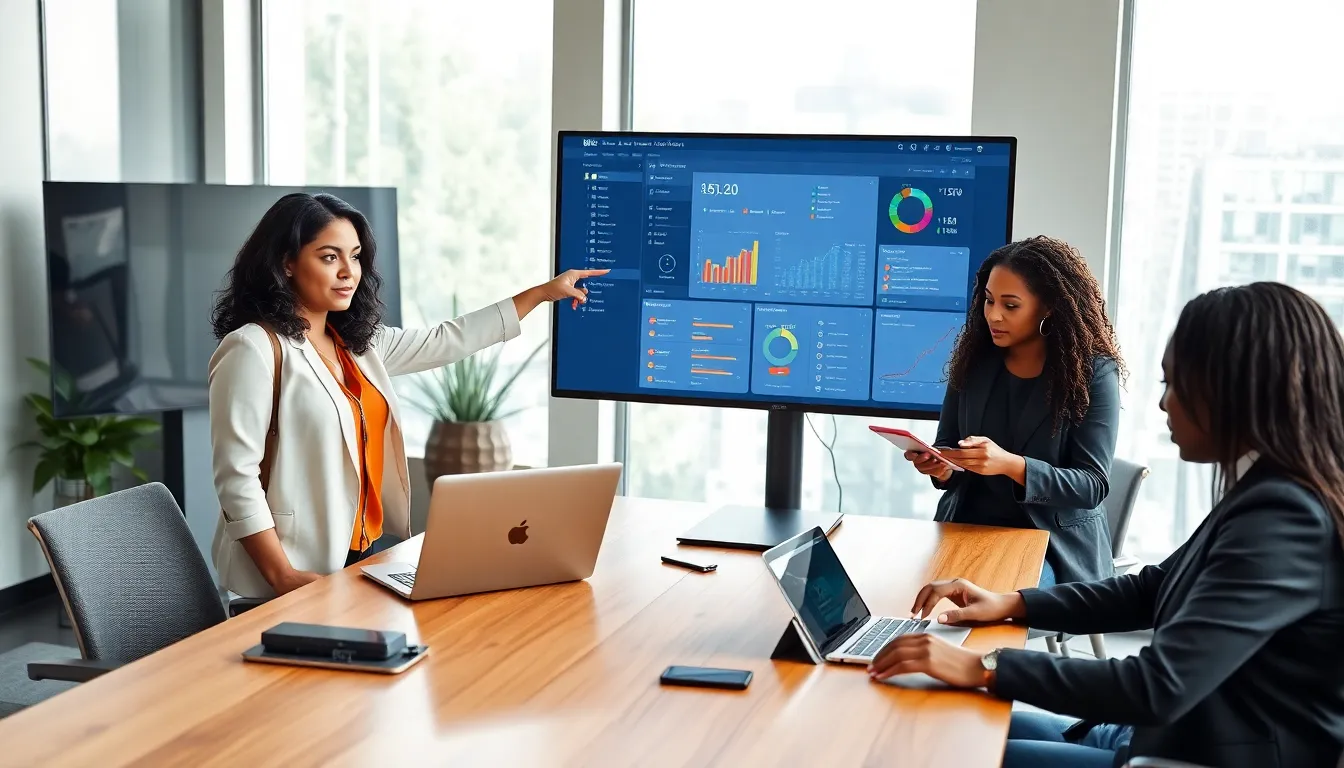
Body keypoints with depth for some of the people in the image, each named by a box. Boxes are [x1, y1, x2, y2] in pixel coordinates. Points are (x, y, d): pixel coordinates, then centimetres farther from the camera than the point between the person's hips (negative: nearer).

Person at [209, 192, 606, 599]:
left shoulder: (357, 342, 12)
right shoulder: (254, 350, -12)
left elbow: (445, 341, 21)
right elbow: (237, 477, -16)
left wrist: (543, 292, 25)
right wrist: (283, 576, -23)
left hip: (369, 548, 8)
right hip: (304, 573, -8)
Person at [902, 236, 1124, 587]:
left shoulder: (1093, 372, -8)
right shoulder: (974, 360, 4)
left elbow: (1092, 484, -12)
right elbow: (947, 445, 11)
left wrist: (1010, 464, -27)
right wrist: (941, 466, -14)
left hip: (1054, 543, -3)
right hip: (968, 528, 4)